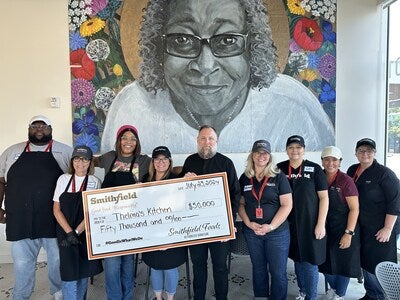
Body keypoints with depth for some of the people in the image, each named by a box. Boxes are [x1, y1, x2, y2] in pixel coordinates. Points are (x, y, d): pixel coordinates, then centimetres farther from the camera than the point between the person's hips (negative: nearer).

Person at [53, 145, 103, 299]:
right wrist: (69, 232, -10)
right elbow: (56, 209, 0)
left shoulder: (95, 182, 0)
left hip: (86, 234, 0)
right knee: (70, 274, -4)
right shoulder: (63, 179, 2)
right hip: (65, 233, 0)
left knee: (84, 272, 10)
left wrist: (77, 232, -14)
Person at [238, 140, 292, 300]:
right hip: (252, 232, 3)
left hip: (277, 232, -3)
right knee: (258, 268, 18)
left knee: (278, 272, 7)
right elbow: (240, 203, 7)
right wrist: (249, 223, -8)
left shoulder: (279, 177, -6)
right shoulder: (244, 178, 3)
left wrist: (271, 226, -16)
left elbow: (287, 205, -9)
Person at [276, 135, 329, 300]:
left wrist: (321, 224, -9)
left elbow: (324, 197, -4)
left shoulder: (314, 169, -6)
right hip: (289, 223, 3)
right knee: (297, 259, 16)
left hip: (310, 224, -3)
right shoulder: (280, 168, 1)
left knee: (310, 262, 3)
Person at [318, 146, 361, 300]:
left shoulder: (346, 181, -14)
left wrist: (348, 233, -17)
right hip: (324, 229, 4)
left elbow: (354, 209, -14)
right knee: (326, 262, 15)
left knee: (343, 263, 9)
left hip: (343, 229, -4)